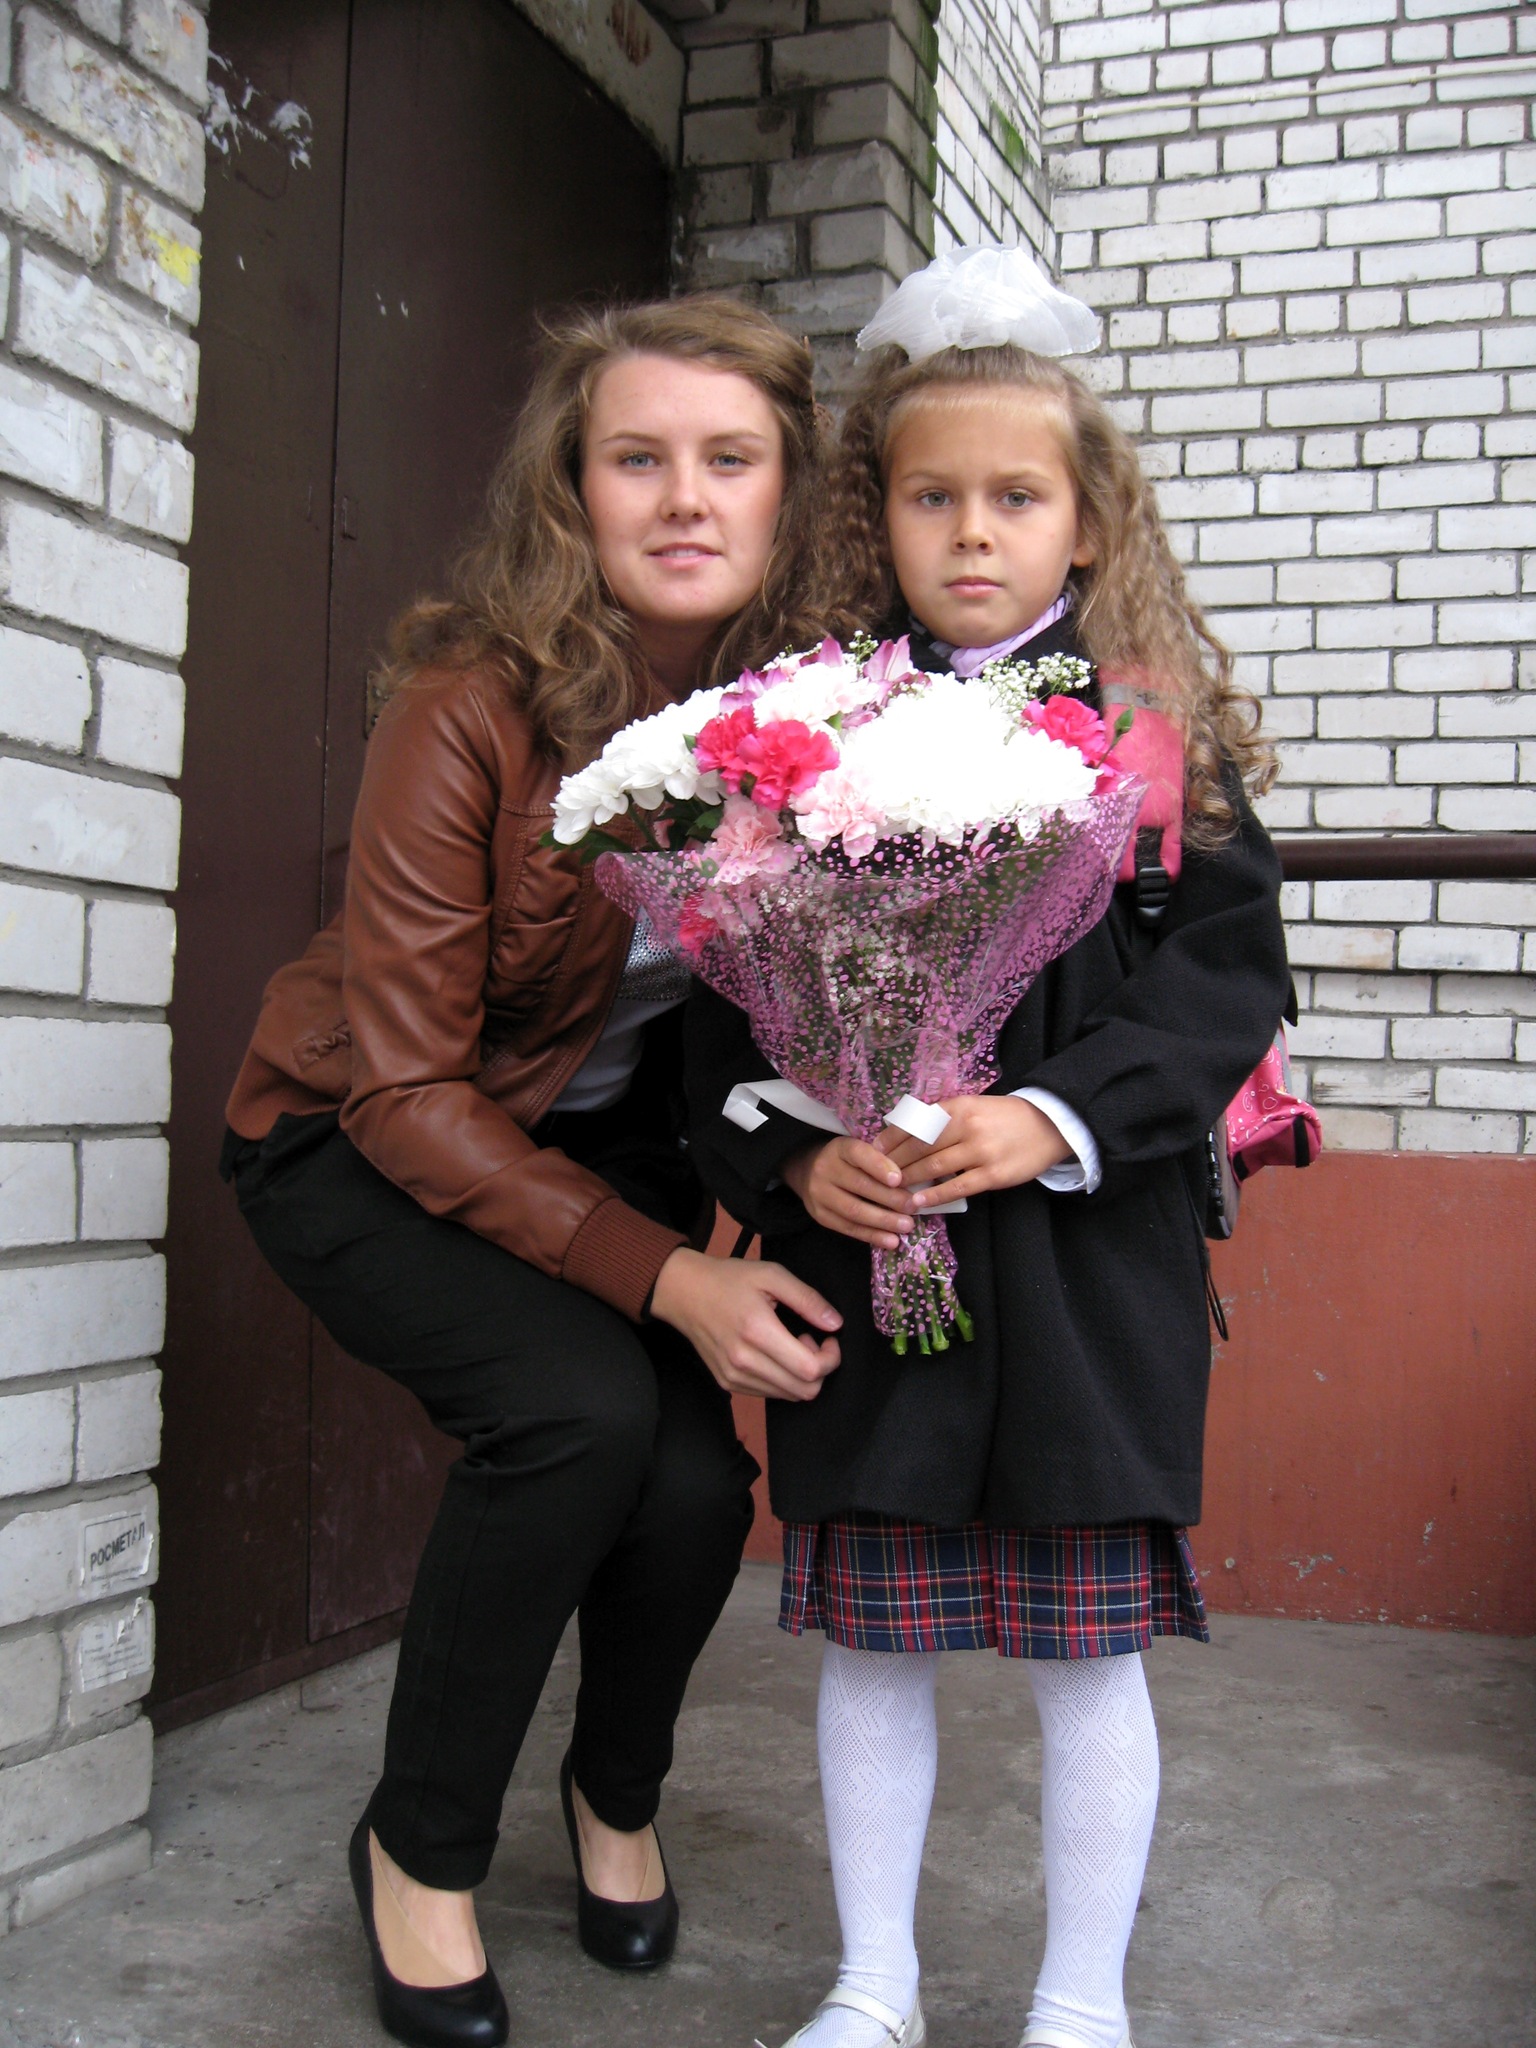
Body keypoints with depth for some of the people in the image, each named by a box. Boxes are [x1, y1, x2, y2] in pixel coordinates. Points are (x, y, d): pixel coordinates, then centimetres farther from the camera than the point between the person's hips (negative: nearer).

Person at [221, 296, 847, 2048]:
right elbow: (406, 1087, -24)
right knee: (578, 1402, -29)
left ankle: (617, 1795, 17)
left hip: (612, 1139, 4)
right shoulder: (468, 708, -26)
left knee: (697, 1470, -19)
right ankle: (417, 1849, -1)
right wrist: (666, 1277, -33)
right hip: (361, 1146, -3)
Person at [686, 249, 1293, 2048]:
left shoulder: (1155, 729, 1)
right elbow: (728, 989, 2)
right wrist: (791, 1157, -14)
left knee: (1084, 1647, 8)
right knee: (871, 1637, 12)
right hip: (857, 1254, 2)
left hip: (1085, 1257, -1)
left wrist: (1061, 1117, -18)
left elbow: (1229, 973, -5)